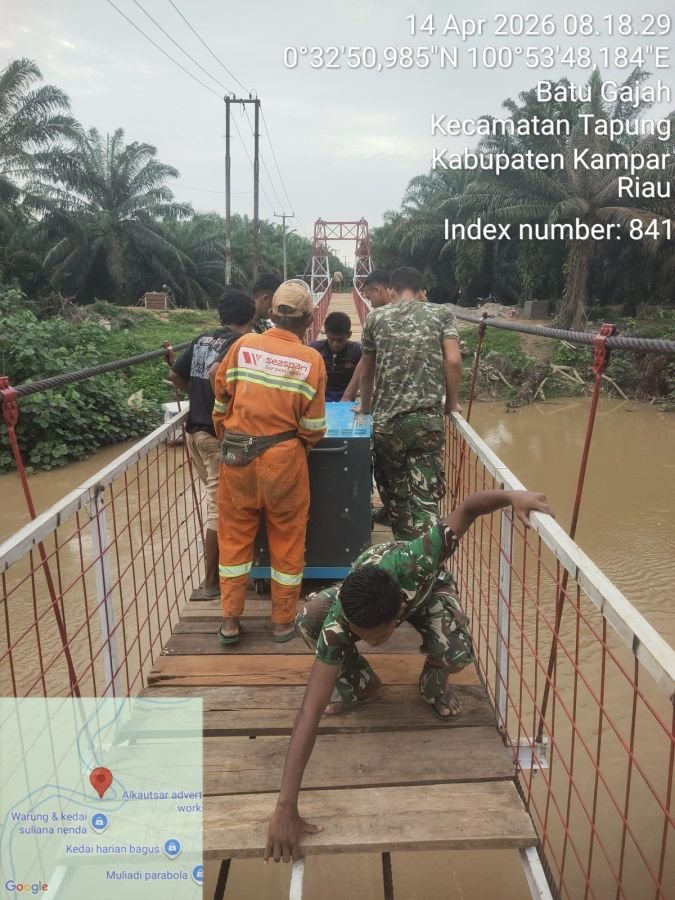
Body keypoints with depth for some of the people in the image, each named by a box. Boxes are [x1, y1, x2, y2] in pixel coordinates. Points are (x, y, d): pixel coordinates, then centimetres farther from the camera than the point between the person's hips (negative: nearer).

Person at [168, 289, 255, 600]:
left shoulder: (202, 339, 10)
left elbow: (175, 375, 12)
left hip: (195, 429, 8)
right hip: (219, 434, -8)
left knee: (216, 498, 22)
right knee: (219, 506, 0)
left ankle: (220, 562, 35)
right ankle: (210, 582, 8)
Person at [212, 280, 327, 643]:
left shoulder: (243, 345, -2)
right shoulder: (311, 360, -8)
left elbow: (220, 405, 6)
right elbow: (313, 428, -5)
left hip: (236, 456, 2)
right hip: (284, 459, -2)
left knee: (235, 536, 15)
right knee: (286, 540, 13)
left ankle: (230, 621, 24)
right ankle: (282, 622, 26)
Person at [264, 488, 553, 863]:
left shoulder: (413, 563, -47)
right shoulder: (337, 622, -43)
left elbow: (467, 508, -34)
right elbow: (311, 712, -45)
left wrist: (512, 495, -52)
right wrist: (285, 807, -49)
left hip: (426, 588, -1)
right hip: (361, 594, 1)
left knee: (457, 652, -31)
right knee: (307, 618, -29)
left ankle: (433, 683, 7)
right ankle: (362, 683, -1)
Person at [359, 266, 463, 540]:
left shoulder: (376, 318, 10)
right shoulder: (441, 314, 8)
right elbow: (453, 361, -4)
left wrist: (366, 408, 32)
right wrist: (451, 403, 11)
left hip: (385, 420, 1)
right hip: (428, 419, -1)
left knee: (393, 494, 16)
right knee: (425, 498, 0)